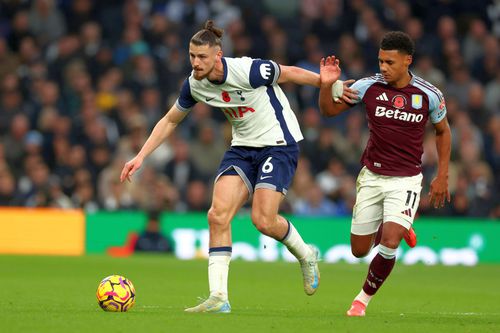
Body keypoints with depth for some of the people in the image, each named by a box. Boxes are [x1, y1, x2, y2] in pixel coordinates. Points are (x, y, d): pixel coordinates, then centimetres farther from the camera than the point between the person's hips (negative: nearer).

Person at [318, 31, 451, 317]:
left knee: (389, 243, -21)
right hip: (372, 176, 2)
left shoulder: (429, 95, -8)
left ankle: (364, 299, 1)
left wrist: (442, 177, 6)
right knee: (359, 250, 6)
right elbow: (329, 110, 1)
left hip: (406, 180, -2)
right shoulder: (368, 87, -7)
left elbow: (443, 131, 9)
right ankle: (398, 225, 39)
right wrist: (327, 85, -20)